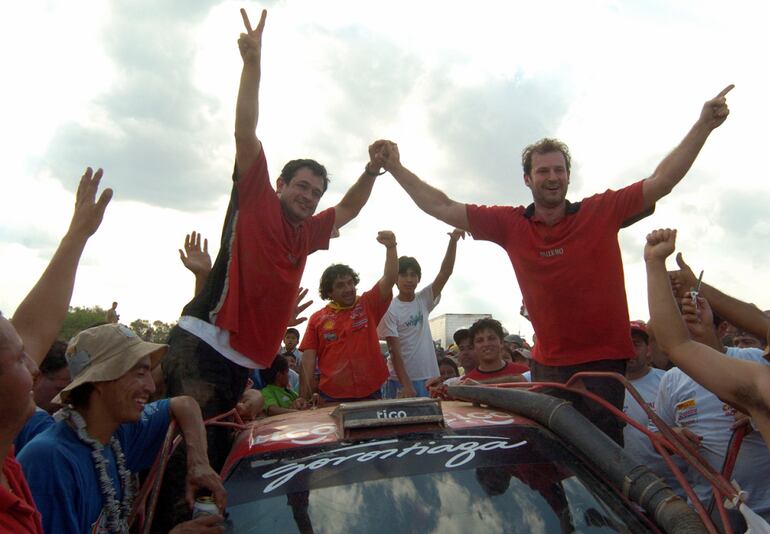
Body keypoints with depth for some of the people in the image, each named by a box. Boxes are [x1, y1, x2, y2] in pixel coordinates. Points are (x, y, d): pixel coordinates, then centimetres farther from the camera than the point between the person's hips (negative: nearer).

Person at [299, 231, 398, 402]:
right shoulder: (317, 319, 3)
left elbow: (389, 278, -5)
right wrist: (304, 394, -7)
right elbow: (308, 357, 1)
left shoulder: (368, 304, 5)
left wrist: (390, 246, -19)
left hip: (370, 393, 1)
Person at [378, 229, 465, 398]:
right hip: (401, 380, -5)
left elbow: (445, 272, -6)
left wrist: (453, 241, -18)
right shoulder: (390, 309, -9)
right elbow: (394, 351, -13)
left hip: (429, 378, 5)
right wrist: (406, 385, -20)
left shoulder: (424, 300, 5)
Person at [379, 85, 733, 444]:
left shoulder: (602, 211, -3)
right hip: (548, 365, 2)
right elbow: (444, 208, -1)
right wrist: (396, 168, -3)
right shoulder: (510, 224, -2)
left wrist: (703, 125, -10)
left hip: (604, 361, -2)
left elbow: (661, 181, -4)